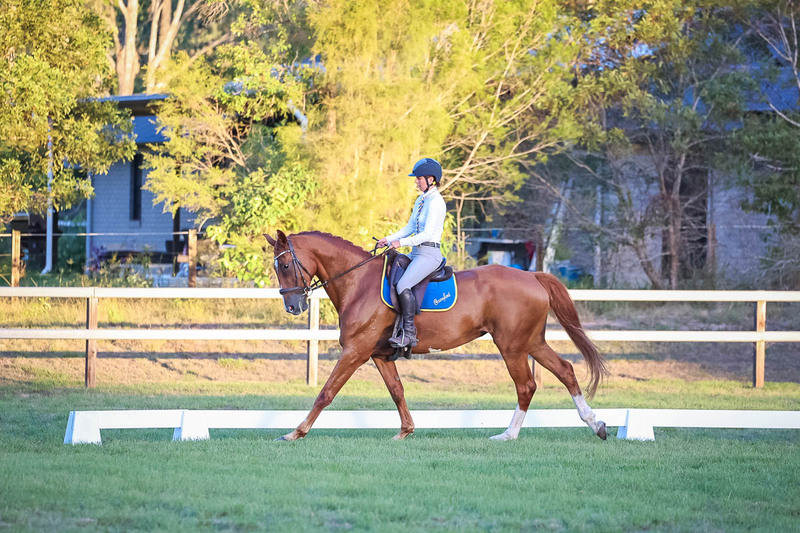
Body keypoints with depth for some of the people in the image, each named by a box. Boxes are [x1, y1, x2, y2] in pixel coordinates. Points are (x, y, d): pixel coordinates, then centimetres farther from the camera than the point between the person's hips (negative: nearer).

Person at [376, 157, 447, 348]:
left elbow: (427, 234, -21)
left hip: (429, 254, -11)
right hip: (416, 253, 11)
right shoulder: (421, 200, 16)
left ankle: (409, 333, -25)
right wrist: (389, 239, 9)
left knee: (403, 285, -27)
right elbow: (410, 227, 21)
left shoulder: (436, 202, -14)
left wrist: (402, 242, -27)